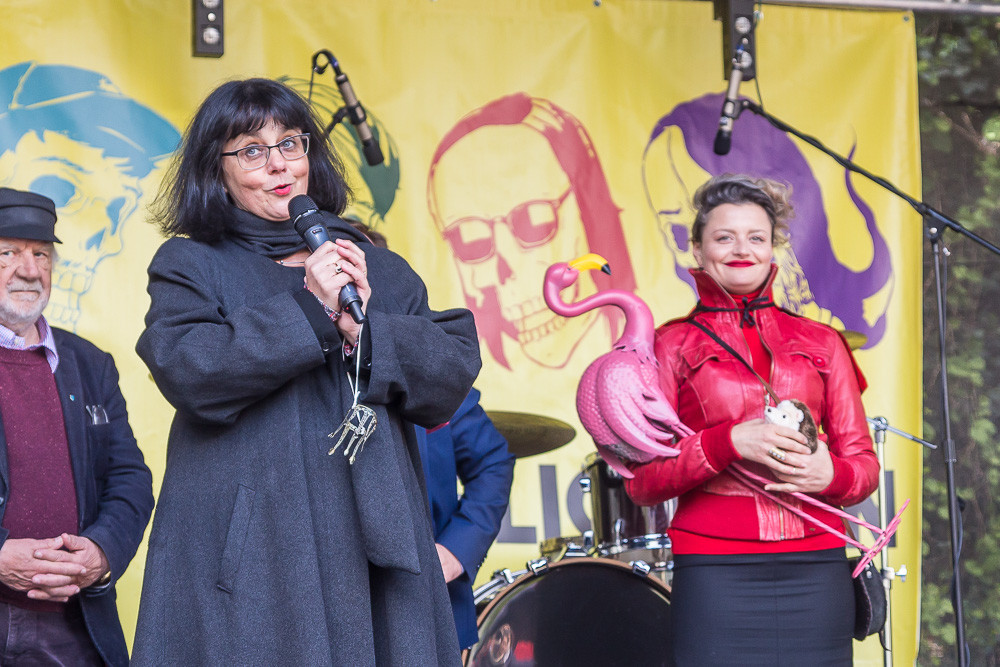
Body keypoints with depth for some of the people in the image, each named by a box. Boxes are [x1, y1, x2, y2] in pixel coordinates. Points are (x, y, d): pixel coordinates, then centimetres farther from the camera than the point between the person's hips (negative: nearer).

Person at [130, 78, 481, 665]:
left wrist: (364, 330, -10)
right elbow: (186, 371, -10)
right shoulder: (190, 265, 9)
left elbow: (455, 374, 6)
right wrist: (309, 311, -12)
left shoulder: (379, 270, 17)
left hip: (369, 548, 3)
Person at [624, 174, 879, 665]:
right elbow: (641, 481, 0)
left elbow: (864, 466, 14)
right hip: (717, 572, -2)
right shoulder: (672, 346, 7)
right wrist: (731, 442, -15)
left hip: (815, 570, 2)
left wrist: (831, 475, -9)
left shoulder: (821, 343, 14)